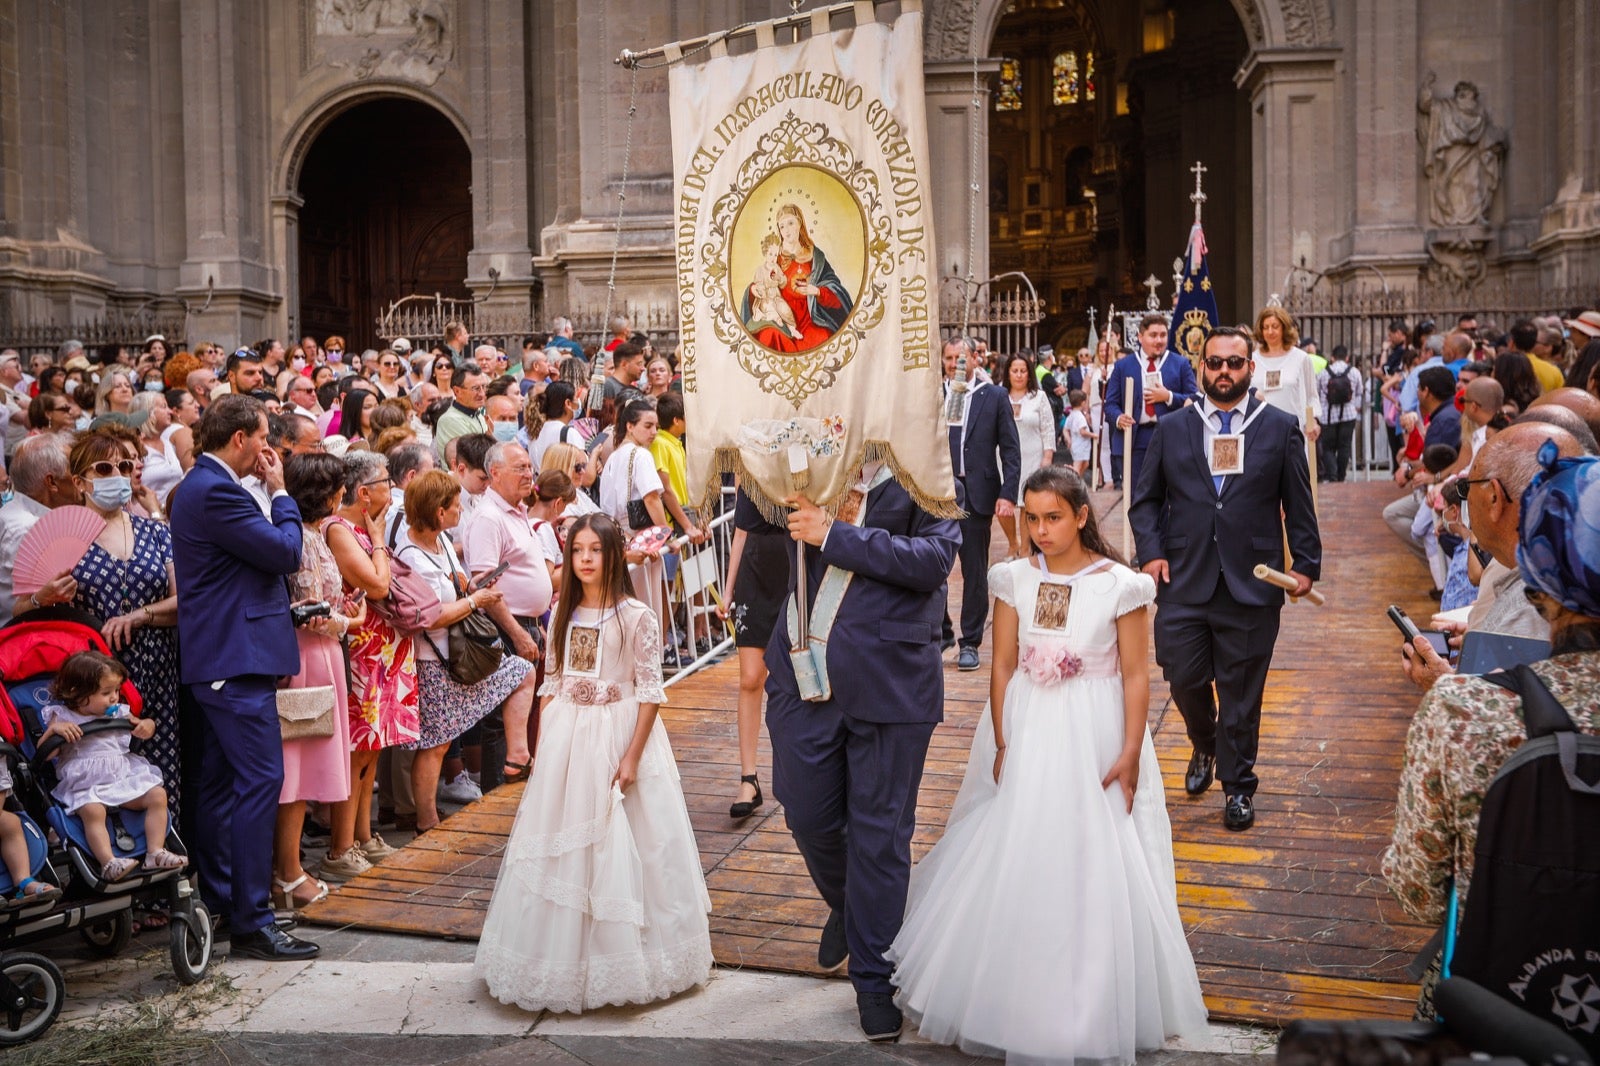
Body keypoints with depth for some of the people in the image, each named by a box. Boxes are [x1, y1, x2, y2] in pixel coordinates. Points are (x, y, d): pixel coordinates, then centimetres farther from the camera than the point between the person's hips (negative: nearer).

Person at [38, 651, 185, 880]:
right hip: (84, 785, -5)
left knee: (157, 795, -13)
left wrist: (146, 725, 3)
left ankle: (156, 853, -15)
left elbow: (142, 728, 27)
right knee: (93, 810, -35)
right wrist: (53, 730, -19)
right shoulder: (61, 716, 3)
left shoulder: (117, 712, 13)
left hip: (125, 777, 5)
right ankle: (108, 863, -41)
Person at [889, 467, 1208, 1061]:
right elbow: (1003, 667, 2)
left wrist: (1130, 755, -10)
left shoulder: (1119, 585, -9)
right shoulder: (1015, 580, -1)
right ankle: (1017, 994, 26)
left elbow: (1135, 677, -7)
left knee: (1093, 865, 3)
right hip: (1026, 735, 3)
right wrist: (1000, 744, -2)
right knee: (1014, 861, 8)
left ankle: (1094, 1010, 21)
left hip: (1094, 737, -2)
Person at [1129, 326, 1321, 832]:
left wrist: (1306, 564, 0)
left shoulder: (1280, 428, 5)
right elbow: (1145, 500, 11)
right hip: (1184, 582, 1)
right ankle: (1205, 748, 36)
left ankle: (1238, 786, 22)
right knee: (1184, 678, 5)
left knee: (1242, 691, 6)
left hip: (1252, 585, -1)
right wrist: (1151, 552, -2)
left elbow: (1298, 505, 6)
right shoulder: (1172, 430, 8)